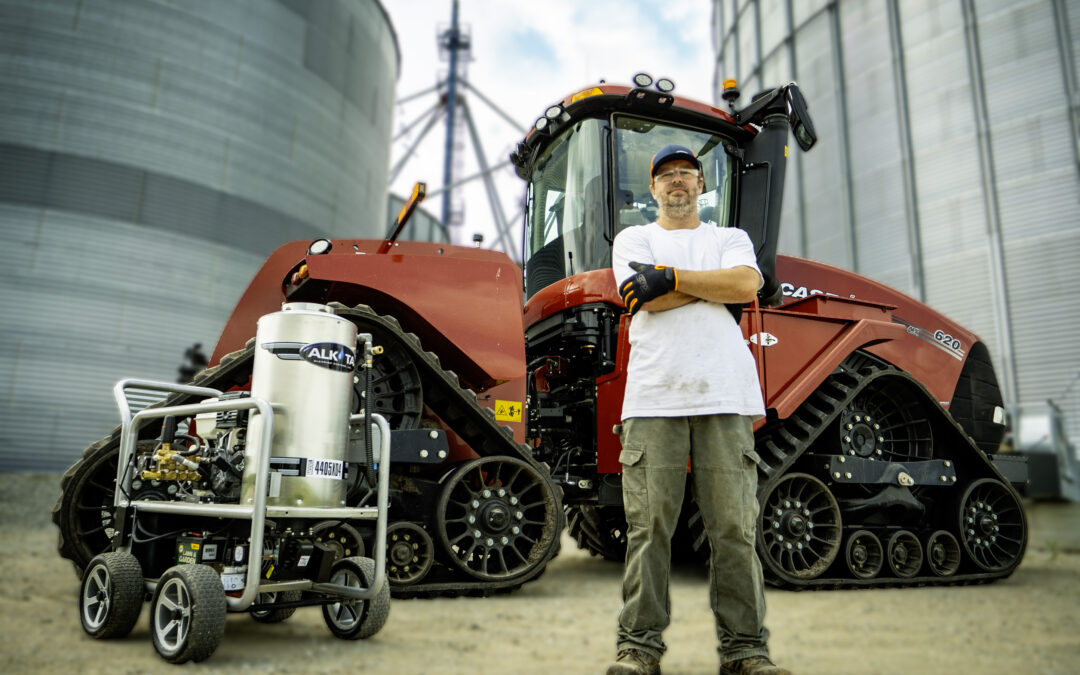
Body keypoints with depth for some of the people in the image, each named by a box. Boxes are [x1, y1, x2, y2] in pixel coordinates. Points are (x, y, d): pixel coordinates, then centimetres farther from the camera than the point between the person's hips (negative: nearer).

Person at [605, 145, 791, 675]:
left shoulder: (731, 237, 22)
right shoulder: (633, 239, 19)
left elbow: (747, 285, -1)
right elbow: (647, 299, -1)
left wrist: (671, 276, -4)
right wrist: (715, 281, 1)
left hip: (725, 394, 1)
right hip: (654, 396, -1)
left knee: (734, 526, -1)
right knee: (648, 526, -3)